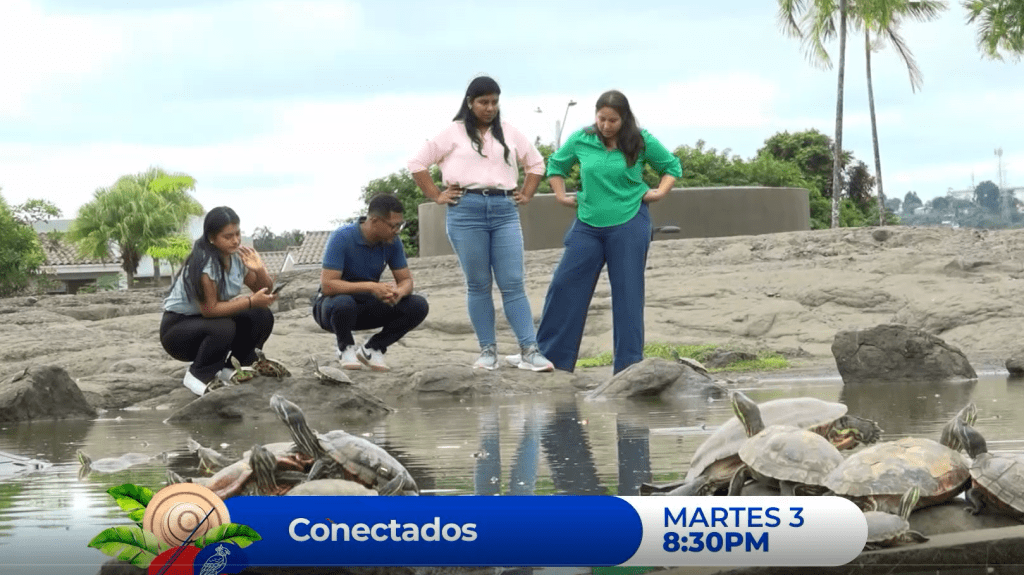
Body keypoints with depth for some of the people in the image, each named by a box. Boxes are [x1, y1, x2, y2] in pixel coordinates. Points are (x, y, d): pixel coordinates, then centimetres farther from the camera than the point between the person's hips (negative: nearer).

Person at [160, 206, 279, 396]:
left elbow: (264, 289, 2)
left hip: (210, 322, 7)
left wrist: (260, 270, -20)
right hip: (177, 328, -7)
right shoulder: (204, 264, -26)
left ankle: (228, 369, 6)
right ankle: (197, 375, -11)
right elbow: (209, 309, -30)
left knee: (262, 317, -9)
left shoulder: (238, 256, -5)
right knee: (223, 328, -35)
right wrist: (251, 301, -30)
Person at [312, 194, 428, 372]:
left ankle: (372, 348, 3)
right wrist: (371, 287, -39)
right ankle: (346, 348, -8)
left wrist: (398, 293, -29)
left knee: (418, 306, -15)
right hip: (332, 304, -5)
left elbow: (406, 280, -3)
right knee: (344, 303, -41)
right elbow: (328, 285, -31)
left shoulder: (392, 242, -7)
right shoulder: (341, 238, -24)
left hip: (368, 308, 5)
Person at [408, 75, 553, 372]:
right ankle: (487, 351, 8)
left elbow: (536, 163, 25)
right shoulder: (454, 133, 6)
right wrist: (436, 196, 3)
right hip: (466, 211, -2)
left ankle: (529, 350, -7)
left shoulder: (509, 133, 14)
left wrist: (526, 195, 14)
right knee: (478, 284, 2)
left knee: (513, 283, -5)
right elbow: (418, 163, 6)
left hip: (504, 210, 2)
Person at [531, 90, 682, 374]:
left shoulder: (641, 142, -4)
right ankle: (547, 353, 9)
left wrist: (660, 192, -4)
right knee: (564, 286, 0)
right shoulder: (581, 140, 0)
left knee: (627, 294, 1)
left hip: (629, 225, -2)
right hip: (588, 224, 2)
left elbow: (672, 166, 11)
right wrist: (561, 195, 8)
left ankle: (629, 363, 7)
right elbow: (555, 164, 18)